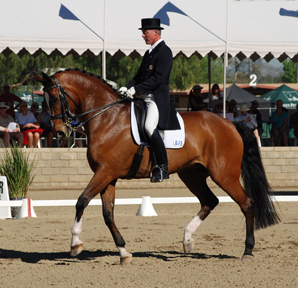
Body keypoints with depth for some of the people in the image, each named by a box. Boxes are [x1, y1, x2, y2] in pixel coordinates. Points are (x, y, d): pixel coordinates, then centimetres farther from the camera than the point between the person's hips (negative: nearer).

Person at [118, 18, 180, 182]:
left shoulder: (164, 51, -8)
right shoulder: (149, 52, 20)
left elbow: (158, 78, -18)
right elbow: (140, 76, 21)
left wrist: (136, 89, -21)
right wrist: (127, 88, 3)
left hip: (158, 98, -10)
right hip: (143, 98, 10)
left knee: (149, 127, -27)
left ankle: (163, 167, -19)